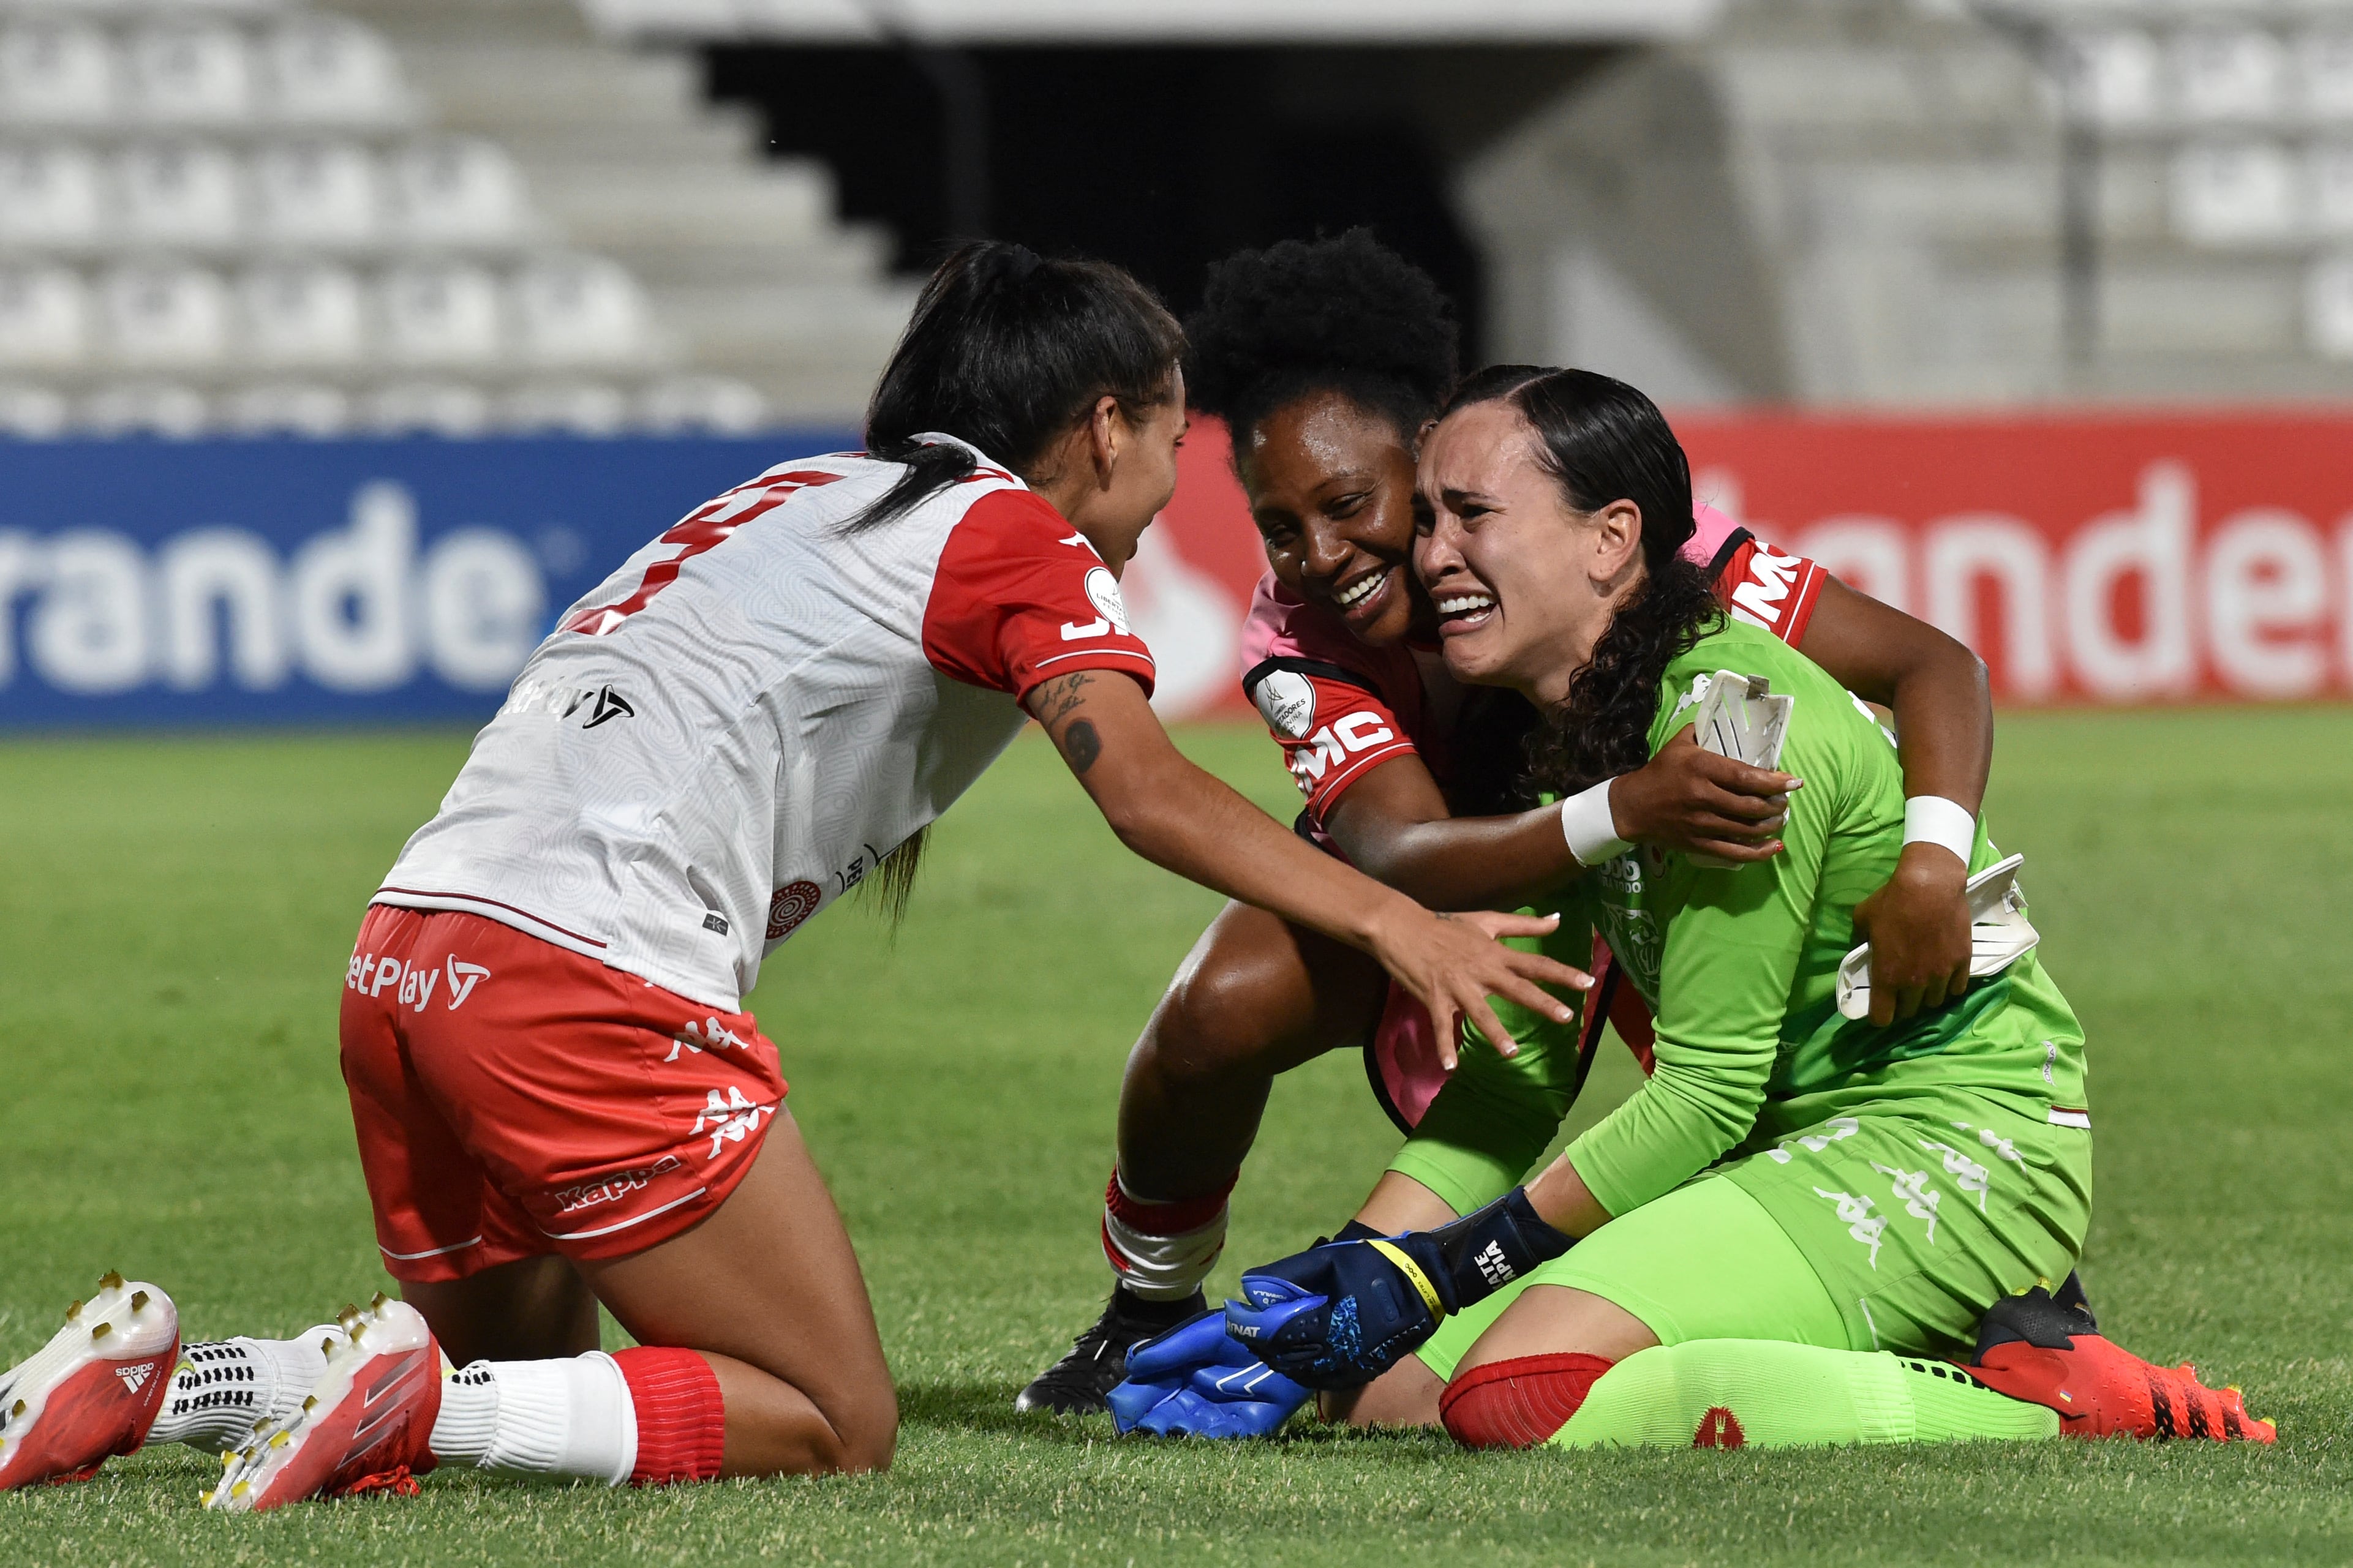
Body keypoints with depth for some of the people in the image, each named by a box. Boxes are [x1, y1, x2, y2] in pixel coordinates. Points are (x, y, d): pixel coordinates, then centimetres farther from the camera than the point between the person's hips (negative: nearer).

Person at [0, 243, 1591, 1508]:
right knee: (837, 1426, 0)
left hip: (407, 951, 8)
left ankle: (152, 1380, 3)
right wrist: (1393, 922, -14)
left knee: (526, 1373, 25)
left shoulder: (812, 499, 28)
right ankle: (411, 1405, -19)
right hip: (592, 982, -8)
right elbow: (1149, 792, -11)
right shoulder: (1018, 538, 3)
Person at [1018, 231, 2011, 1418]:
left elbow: (1933, 665, -35)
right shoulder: (1298, 642, -31)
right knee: (1217, 1013, -26)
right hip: (1459, 870, 1)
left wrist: (1930, 860, -55)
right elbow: (1398, 855, -47)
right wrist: (1619, 813, -65)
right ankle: (1151, 1312, 2)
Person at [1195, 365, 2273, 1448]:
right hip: (1801, 1147, 10)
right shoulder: (1579, 725, 10)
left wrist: (1440, 1270, -14)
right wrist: (1367, 1260, -2)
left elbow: (1705, 1099, -18)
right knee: (1389, 1389, 0)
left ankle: (2031, 1399, -18)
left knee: (1521, 1395, -28)